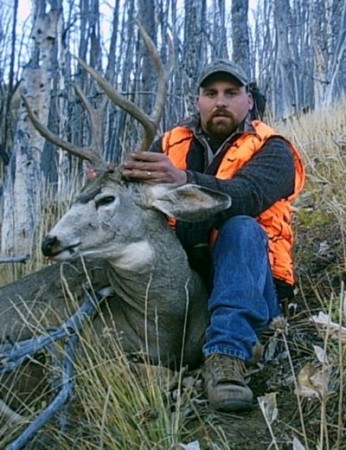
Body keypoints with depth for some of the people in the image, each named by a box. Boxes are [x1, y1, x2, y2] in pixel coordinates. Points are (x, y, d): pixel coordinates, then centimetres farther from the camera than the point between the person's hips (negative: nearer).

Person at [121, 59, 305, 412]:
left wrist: (183, 180, -42)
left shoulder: (271, 150, 0)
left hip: (248, 285, -2)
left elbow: (248, 197, -23)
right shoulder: (171, 144, 12)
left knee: (242, 229, -32)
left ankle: (227, 357, -41)